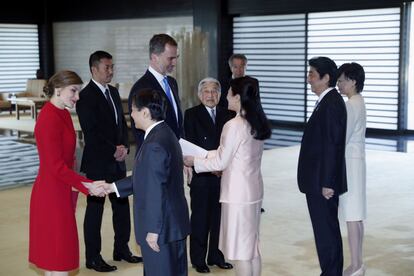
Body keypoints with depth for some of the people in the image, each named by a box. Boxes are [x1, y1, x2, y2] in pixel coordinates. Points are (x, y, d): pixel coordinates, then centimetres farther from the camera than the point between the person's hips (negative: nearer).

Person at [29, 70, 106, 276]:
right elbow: (56, 167, -23)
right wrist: (87, 185, -23)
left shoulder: (62, 114, 9)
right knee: (60, 257, -1)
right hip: (52, 194, -9)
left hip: (60, 191, 9)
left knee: (53, 254, 17)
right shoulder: (49, 120, -21)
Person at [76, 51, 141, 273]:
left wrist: (124, 147, -3)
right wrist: (114, 151, -14)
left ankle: (122, 249, 27)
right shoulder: (86, 96, -13)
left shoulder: (113, 92, 11)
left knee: (122, 204, 13)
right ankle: (93, 257, 12)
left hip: (117, 161, 8)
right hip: (97, 163, -7)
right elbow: (92, 133, -18)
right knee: (95, 208, 2)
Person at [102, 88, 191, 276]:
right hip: (174, 223, 10)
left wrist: (153, 230, -20)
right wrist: (114, 187, 15)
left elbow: (156, 191, -24)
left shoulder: (154, 145, -23)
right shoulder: (165, 134, 9)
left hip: (160, 227, -10)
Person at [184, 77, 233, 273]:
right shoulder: (191, 114, 0)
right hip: (201, 176, -4)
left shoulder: (226, 115, 11)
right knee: (200, 218, 4)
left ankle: (216, 255, 24)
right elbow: (190, 145, -7)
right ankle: (198, 259, 14)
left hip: (223, 174, 4)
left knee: (219, 217, 10)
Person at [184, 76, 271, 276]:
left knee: (239, 251, 1)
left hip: (238, 193, -9)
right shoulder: (257, 123, 6)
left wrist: (194, 162, 0)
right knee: (251, 246, 17)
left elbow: (221, 162, -14)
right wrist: (205, 155, 16)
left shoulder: (234, 125, -19)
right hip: (253, 190, 9)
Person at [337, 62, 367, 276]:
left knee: (352, 216, -5)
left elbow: (342, 139, -18)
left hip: (349, 162, -10)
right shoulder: (358, 102, 13)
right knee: (356, 216, 12)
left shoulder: (351, 105, -16)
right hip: (355, 160, 10)